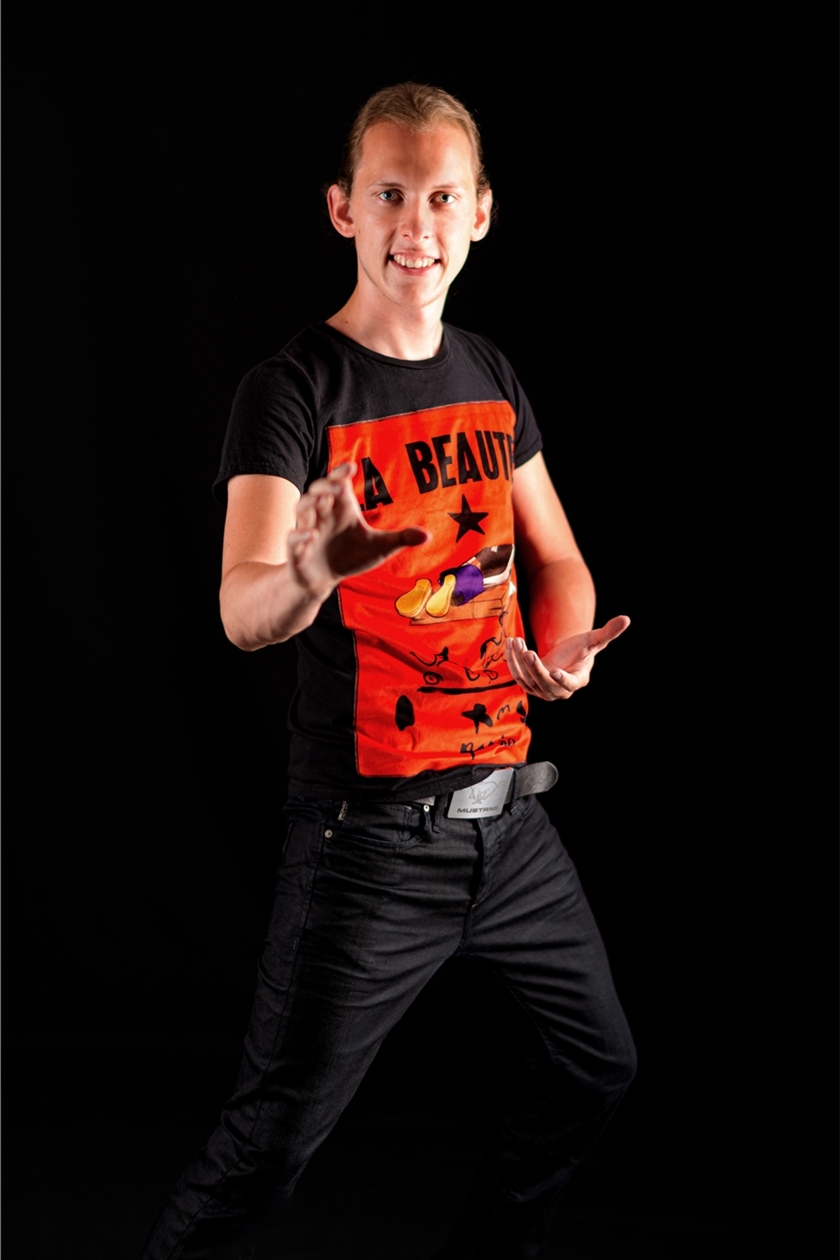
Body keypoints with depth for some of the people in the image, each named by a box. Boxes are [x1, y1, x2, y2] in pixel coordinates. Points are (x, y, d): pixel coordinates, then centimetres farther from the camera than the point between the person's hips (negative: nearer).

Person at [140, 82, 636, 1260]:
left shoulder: (490, 376, 8)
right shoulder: (296, 387, -12)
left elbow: (558, 560, 16)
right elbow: (242, 610, -25)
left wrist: (565, 651, -6)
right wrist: (310, 576, -48)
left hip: (507, 807, 7)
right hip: (371, 830, -7)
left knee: (600, 1065, 20)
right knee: (271, 1142, -5)